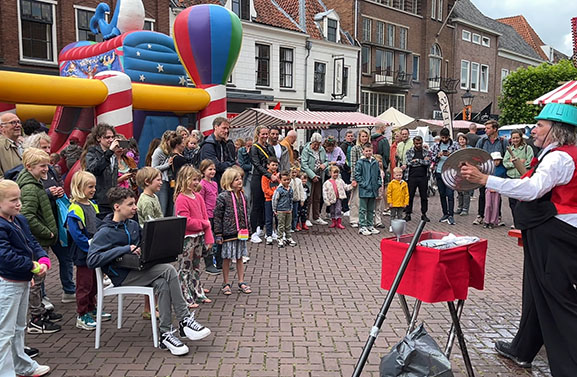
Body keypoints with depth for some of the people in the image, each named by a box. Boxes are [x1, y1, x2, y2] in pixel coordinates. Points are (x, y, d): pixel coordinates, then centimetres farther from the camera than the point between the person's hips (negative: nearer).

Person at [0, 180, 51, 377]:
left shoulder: (20, 220, 6)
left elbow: (32, 243, 9)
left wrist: (43, 260, -8)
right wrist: (31, 266, -20)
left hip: (23, 281, 10)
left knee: (19, 327, 24)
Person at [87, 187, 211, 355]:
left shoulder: (133, 225, 12)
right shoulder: (104, 233, -10)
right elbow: (91, 261, -21)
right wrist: (125, 249, -24)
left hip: (137, 270, 7)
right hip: (123, 277, -7)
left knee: (163, 284, -26)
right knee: (168, 270, -25)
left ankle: (166, 334, -18)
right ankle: (185, 320, -19)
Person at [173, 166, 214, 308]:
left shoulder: (198, 197, 7)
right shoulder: (181, 199, -16)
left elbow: (205, 217, 7)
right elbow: (186, 221, -21)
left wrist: (209, 237, 3)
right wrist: (203, 223, -11)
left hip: (199, 236, 8)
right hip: (186, 238, -8)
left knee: (196, 266, 19)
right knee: (185, 268, 5)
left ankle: (198, 294, 30)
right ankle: (187, 299, 12)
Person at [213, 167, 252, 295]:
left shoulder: (242, 196, 8)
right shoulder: (223, 197, -12)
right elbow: (217, 216, -11)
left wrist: (247, 229, 15)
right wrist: (218, 234, -13)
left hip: (241, 232, 6)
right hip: (228, 233, -5)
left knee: (240, 258, 13)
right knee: (227, 258, 6)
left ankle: (241, 282, 23)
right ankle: (226, 284, 18)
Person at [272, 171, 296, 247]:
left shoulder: (290, 189, 5)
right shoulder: (279, 189, -15)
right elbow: (274, 199, -10)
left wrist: (291, 208, 16)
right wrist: (274, 210, -7)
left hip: (289, 211, 6)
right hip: (281, 211, -6)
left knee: (288, 226, 15)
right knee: (281, 226, 3)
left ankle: (288, 238, 26)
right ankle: (280, 239, 12)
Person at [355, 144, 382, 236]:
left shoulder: (375, 162, 9)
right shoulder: (360, 162, -7)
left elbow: (378, 175, 17)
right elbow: (357, 175, -9)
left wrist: (379, 183, 3)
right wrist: (364, 184, -15)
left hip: (373, 190, 6)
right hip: (364, 190, -6)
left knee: (371, 210, 14)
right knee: (363, 209, 1)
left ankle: (370, 225, 25)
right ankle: (362, 227, 7)